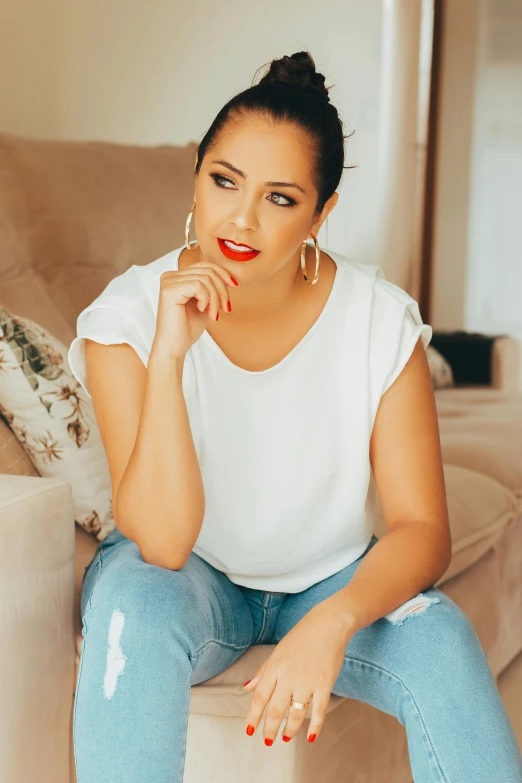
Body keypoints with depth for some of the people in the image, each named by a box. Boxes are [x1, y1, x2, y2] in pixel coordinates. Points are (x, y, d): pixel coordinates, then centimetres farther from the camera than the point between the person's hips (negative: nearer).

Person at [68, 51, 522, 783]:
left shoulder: (380, 318, -17)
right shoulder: (128, 316, -20)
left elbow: (423, 530, -16)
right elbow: (164, 542, -27)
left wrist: (332, 622, -36)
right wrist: (167, 356, -38)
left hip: (334, 580, 1)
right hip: (187, 575, -1)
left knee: (442, 641, -28)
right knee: (135, 605, -34)